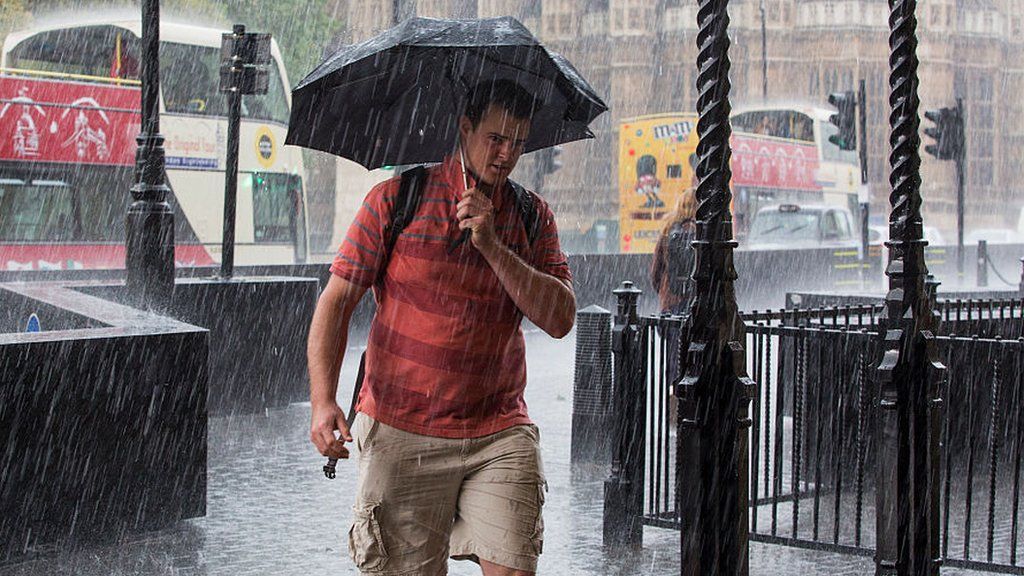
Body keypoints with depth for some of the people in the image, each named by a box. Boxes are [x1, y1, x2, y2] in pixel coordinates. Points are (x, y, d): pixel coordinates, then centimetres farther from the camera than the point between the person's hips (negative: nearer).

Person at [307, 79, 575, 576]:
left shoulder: (532, 216, 8)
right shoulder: (396, 199, 0)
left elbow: (560, 319, -3)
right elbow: (336, 301, -1)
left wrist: (492, 246, -13)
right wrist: (323, 401, -14)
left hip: (499, 436, 2)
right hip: (400, 433, -1)